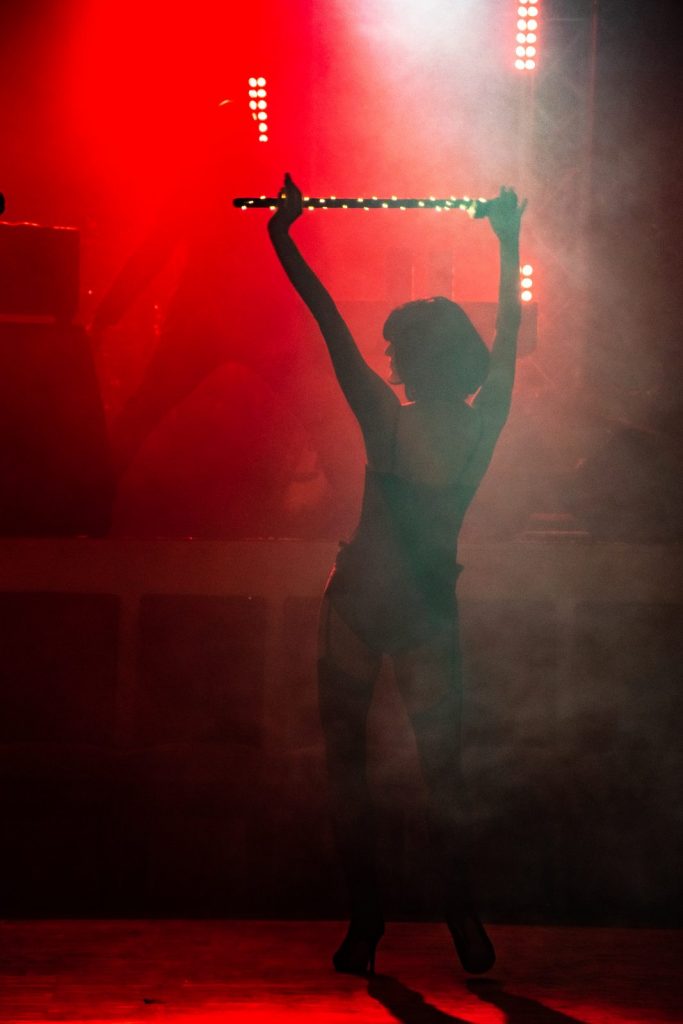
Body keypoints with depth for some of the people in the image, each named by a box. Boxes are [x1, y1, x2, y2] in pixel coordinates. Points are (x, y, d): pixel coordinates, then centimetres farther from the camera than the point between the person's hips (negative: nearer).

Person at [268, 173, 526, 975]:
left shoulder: (390, 423, -16)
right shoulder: (485, 423, -6)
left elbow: (329, 322, -13)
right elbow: (509, 329, 9)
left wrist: (282, 238, -7)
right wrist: (509, 241, 21)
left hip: (359, 605, -3)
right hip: (431, 609, 3)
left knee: (345, 761, 8)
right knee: (441, 767, 11)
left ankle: (366, 923, 5)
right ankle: (464, 926, 7)